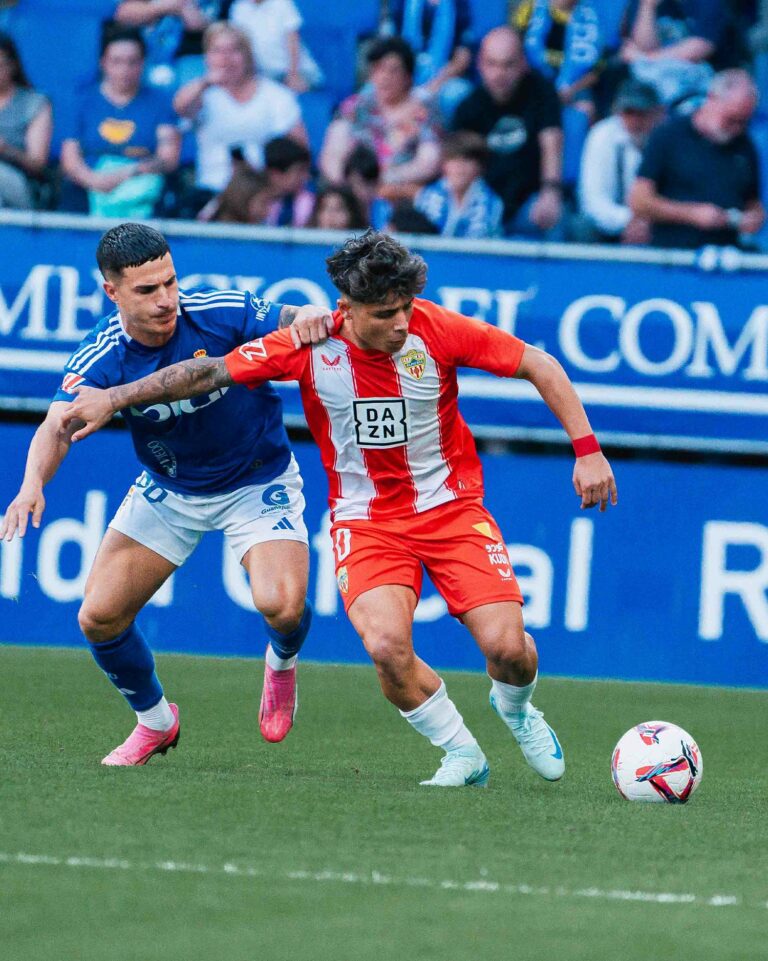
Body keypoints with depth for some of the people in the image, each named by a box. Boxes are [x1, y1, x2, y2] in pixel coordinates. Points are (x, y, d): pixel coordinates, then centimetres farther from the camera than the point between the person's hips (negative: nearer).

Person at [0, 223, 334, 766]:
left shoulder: (221, 314, -25)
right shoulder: (99, 360, -22)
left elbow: (295, 324, -12)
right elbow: (58, 426, -34)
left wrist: (310, 317, -38)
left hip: (258, 482, -3)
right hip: (168, 490, 3)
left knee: (281, 604, -26)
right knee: (99, 617, -3)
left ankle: (283, 662, 13)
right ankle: (155, 721, 25)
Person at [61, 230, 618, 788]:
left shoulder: (436, 330, -15)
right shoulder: (311, 346, -14)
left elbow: (540, 365, -5)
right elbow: (210, 372, -6)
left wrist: (587, 449, -9)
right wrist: (114, 399, -8)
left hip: (451, 506, 0)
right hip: (366, 520, 0)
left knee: (506, 646, -14)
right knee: (386, 644, -26)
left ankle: (515, 708, 24)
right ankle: (461, 753, -1)